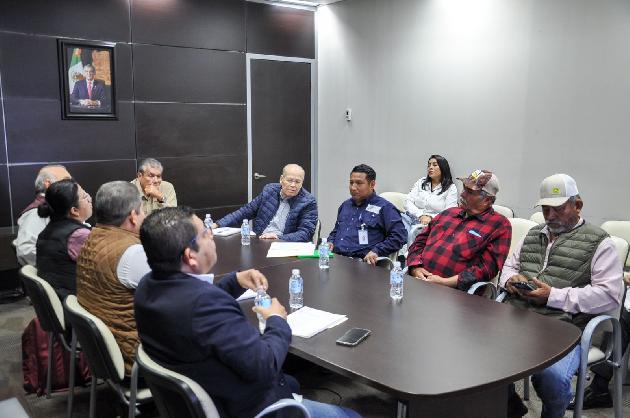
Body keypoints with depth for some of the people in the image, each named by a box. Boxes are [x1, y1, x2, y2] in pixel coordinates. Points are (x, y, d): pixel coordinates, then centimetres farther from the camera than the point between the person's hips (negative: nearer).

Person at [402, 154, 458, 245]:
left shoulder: (451, 188, 8)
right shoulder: (421, 182, 19)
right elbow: (408, 202, 7)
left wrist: (430, 217, -16)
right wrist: (421, 215, -9)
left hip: (432, 223, -3)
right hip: (412, 217, 3)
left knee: (413, 232, -36)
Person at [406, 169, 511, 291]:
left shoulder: (499, 226, 4)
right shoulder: (449, 213, 22)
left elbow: (487, 268, -6)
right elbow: (420, 241, 21)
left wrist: (445, 282, -14)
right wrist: (415, 268, 1)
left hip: (451, 291, -5)